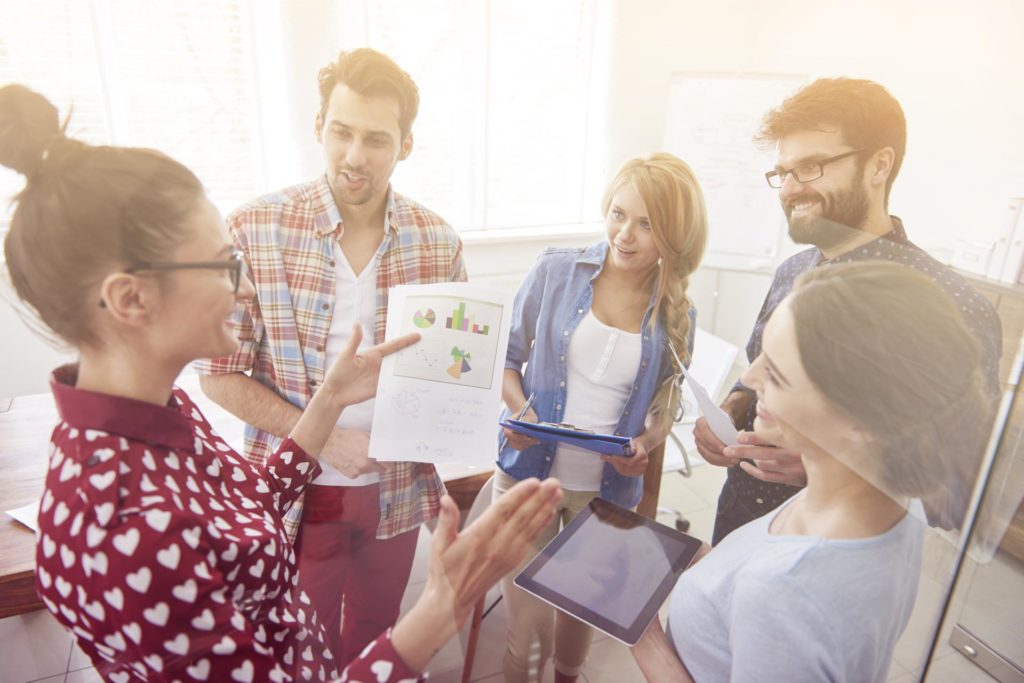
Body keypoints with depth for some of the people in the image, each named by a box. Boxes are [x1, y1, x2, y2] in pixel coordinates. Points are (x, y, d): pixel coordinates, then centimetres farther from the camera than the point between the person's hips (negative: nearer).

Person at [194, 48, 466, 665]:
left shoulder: (439, 242, -7)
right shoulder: (255, 231, -15)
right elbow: (222, 375, -10)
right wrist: (326, 440, -18)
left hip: (397, 487, 3)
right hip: (299, 489, -2)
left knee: (375, 629, 27)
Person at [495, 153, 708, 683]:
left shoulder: (676, 316, -2)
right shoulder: (555, 271, -8)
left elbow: (664, 406, 7)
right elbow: (506, 357, -1)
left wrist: (644, 445, -13)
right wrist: (521, 410, -19)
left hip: (609, 490, 2)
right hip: (529, 472, -2)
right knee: (527, 623, 5)